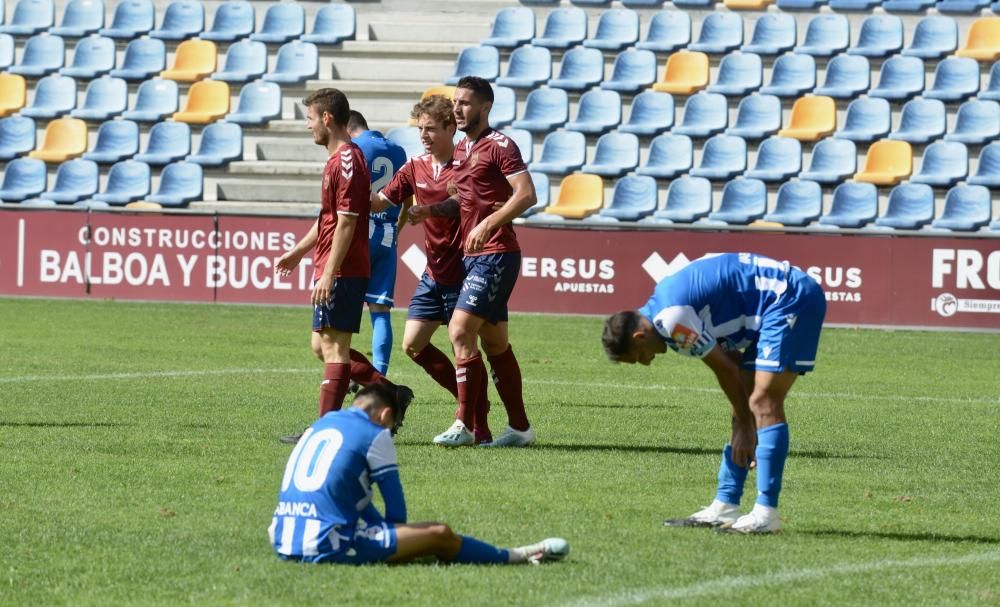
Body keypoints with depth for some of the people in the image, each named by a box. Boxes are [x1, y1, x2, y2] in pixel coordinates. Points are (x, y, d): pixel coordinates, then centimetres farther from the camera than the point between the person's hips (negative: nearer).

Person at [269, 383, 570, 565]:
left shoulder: (319, 425, 22)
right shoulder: (375, 435, 1)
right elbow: (396, 511, 5)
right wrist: (394, 545, 24)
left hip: (283, 543, 7)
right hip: (328, 547, -7)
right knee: (439, 535, 1)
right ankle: (516, 556, 21)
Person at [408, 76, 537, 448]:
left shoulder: (499, 146, -10)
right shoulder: (461, 149, 17)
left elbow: (526, 194, -18)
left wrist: (488, 224, -25)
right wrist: (430, 210, 9)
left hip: (496, 254, -9)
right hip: (473, 256, 9)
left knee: (460, 330, -16)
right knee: (495, 344, 10)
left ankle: (464, 424, -14)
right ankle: (519, 427, 15)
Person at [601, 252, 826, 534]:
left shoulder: (671, 319, -18)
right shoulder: (663, 306, 12)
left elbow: (725, 369, -12)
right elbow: (731, 362, 15)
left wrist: (744, 423, 1)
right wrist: (743, 421, 12)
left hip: (791, 299, -10)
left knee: (764, 403, -16)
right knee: (745, 409, 10)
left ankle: (766, 513, -18)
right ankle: (725, 506, 13)